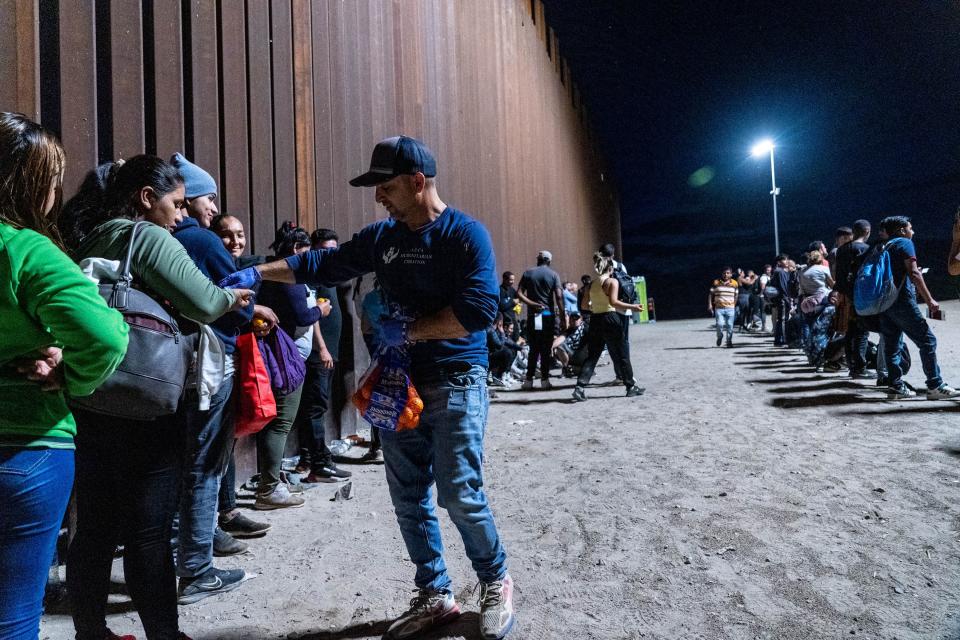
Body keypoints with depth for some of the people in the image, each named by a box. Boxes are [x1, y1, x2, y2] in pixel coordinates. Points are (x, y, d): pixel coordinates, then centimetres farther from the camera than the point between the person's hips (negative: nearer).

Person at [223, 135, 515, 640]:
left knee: (459, 495, -5)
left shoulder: (465, 234, -10)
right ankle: (435, 597, 26)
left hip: (455, 384, -6)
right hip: (398, 384, 6)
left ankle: (496, 583, 21)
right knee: (408, 498, 9)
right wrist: (257, 273, 10)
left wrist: (409, 330, -16)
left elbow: (479, 310, -20)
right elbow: (321, 265, 17)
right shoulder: (381, 237, 9)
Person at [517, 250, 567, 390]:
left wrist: (533, 304, -6)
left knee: (533, 348, 8)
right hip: (548, 315, -2)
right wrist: (563, 318, -8)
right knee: (546, 349, 5)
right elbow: (559, 297, -8)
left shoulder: (528, 273, 7)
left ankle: (529, 380, 5)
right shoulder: (553, 275, 0)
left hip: (532, 316, 2)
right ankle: (544, 380, 5)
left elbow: (519, 293, -4)